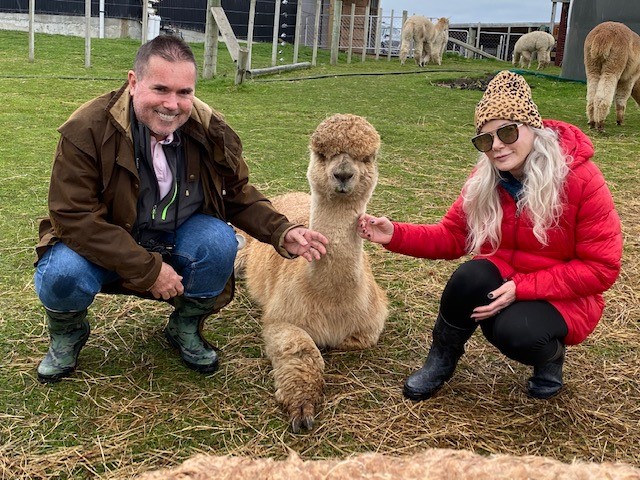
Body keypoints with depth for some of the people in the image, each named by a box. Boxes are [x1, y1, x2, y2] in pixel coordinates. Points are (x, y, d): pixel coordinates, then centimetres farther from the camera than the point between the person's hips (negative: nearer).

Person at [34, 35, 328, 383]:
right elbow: (74, 217, -25)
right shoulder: (88, 129, -23)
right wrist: (148, 269, -29)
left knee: (220, 241, -27)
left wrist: (282, 233, -17)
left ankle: (185, 328, 4)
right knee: (62, 275, -33)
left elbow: (239, 196, 1)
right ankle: (67, 334, 6)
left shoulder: (210, 131, -11)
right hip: (103, 247, -2)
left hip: (175, 243, 3)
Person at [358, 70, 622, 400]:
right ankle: (442, 359, -3)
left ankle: (550, 357, 5)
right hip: (503, 283, 4)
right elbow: (451, 236, -1)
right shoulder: (484, 179, -6)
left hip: (564, 297, -3)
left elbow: (601, 267, -17)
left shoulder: (582, 180, -20)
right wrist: (395, 235, -19)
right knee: (470, 275, -29)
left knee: (512, 331, -33)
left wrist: (521, 288, -25)